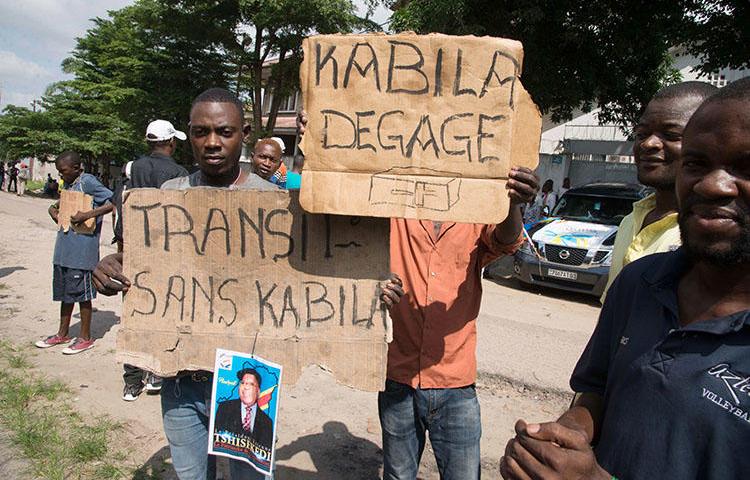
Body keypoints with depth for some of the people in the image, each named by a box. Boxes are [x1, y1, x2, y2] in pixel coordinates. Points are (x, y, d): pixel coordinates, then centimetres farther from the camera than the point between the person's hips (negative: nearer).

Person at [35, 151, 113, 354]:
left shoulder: (88, 182, -12)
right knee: (64, 292, 16)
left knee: (81, 292, 1)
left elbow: (113, 201, -20)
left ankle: (85, 337, 14)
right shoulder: (68, 184, 14)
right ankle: (62, 334, 30)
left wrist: (87, 215, -26)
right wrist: (53, 208, 10)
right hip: (64, 248, 9)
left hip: (82, 249, -9)